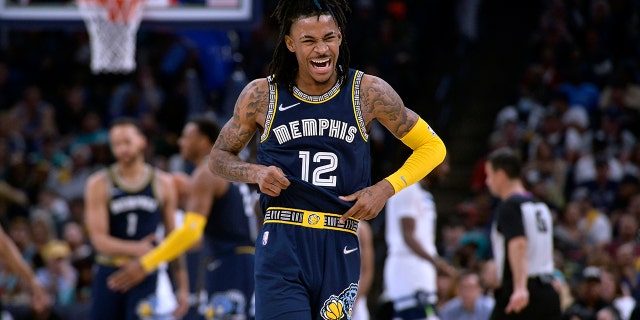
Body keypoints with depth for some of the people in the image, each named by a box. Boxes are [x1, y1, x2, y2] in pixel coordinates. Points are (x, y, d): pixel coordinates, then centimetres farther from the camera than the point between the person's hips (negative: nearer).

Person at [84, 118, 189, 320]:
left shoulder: (163, 183, 4)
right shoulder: (99, 184, -1)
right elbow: (99, 239, -9)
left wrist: (182, 286, 6)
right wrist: (135, 249, -24)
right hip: (109, 273, 1)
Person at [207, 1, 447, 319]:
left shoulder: (369, 93, 2)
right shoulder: (261, 95, 2)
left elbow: (432, 146, 13)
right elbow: (218, 158, 15)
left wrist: (386, 188, -2)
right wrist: (255, 172, -7)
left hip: (340, 251, 1)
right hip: (281, 247, -1)